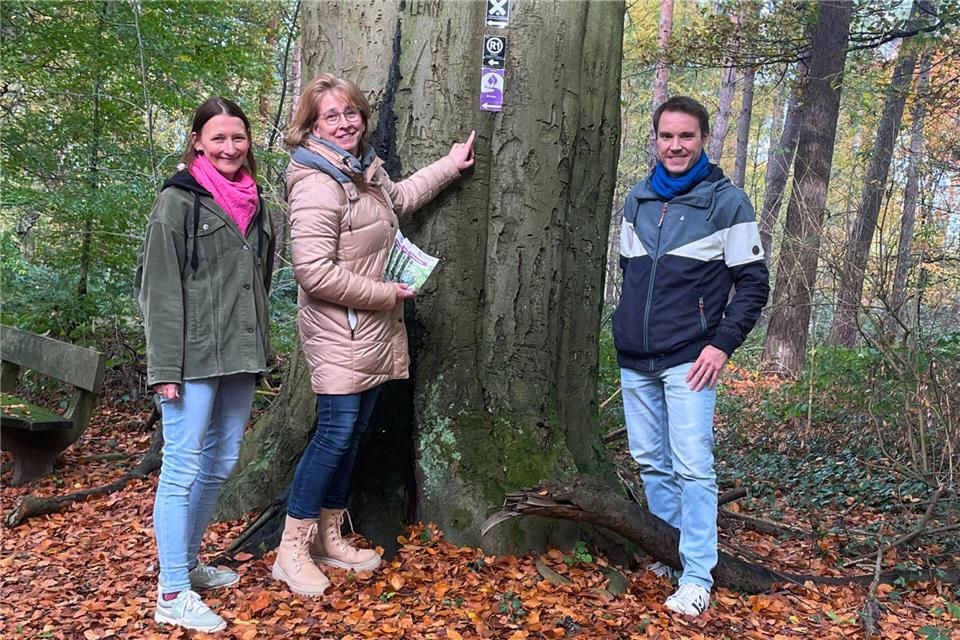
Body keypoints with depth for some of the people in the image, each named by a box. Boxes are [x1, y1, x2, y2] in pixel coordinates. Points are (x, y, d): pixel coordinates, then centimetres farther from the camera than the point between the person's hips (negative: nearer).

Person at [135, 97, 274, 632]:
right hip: (194, 357, -7)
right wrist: (165, 368, -15)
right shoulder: (178, 201, -6)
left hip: (239, 357, 7)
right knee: (184, 467, -4)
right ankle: (173, 596, 4)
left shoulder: (254, 202, 14)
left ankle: (188, 561, 31)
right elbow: (159, 289, -10)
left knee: (221, 463, 14)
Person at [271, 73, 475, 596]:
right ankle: (292, 550, 6)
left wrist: (450, 165, 34)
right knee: (335, 434, -8)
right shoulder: (317, 184, -19)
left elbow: (400, 197, 34)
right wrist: (386, 294, -17)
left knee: (350, 435, 14)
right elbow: (314, 270, -26)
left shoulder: (366, 169, 11)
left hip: (372, 331, 9)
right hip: (337, 333, -9)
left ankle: (329, 538, 26)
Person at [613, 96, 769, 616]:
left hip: (688, 360, -5)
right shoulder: (638, 199, 11)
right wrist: (627, 327, 14)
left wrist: (722, 344, -12)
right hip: (634, 361, 5)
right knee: (649, 462, 12)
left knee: (692, 468, -6)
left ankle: (697, 576, 4)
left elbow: (753, 283, -4)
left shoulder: (727, 201, -4)